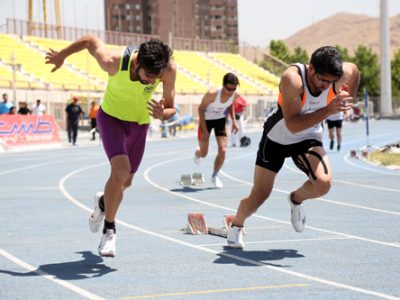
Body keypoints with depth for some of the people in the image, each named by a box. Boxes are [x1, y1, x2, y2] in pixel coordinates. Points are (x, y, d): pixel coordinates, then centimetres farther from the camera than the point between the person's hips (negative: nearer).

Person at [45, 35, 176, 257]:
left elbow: (170, 108, -14)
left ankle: (103, 202, 50)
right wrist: (62, 55, 1)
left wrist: (162, 114, -38)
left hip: (140, 123, 4)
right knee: (120, 169, -26)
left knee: (126, 181, 15)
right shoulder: (114, 62, -33)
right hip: (112, 117, -3)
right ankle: (109, 229, -10)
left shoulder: (168, 69, -27)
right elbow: (90, 41, -14)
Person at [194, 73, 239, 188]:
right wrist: (204, 130, -23)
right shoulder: (212, 94, -35)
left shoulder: (235, 95, -20)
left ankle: (215, 176, 14)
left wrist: (234, 120, -6)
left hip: (220, 120, 3)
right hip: (206, 119, -3)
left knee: (222, 150, -9)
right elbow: (201, 108, -21)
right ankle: (197, 153, 47)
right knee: (203, 153, 6)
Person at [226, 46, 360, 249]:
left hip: (309, 139, 3)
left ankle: (296, 199, 11)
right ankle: (236, 225, 33)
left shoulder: (342, 73, -21)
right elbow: (293, 125, -43)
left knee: (323, 183, -24)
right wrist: (328, 110, -51)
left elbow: (354, 71, 8)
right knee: (259, 196, 0)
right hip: (277, 137, -3)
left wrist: (346, 103, 4)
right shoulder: (292, 78, -35)